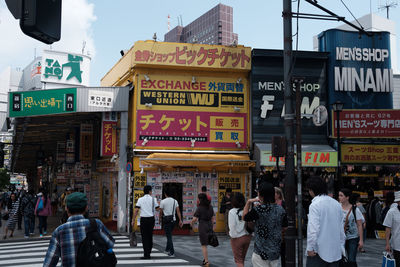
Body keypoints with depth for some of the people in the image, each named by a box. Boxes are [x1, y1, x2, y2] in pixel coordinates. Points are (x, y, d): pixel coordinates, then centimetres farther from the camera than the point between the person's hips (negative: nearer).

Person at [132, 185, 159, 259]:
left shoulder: (140, 199, -1)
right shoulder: (153, 199, 1)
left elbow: (136, 210, -7)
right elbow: (157, 208, 10)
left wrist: (133, 220, -5)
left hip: (143, 219, -2)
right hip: (151, 218, 2)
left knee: (144, 236, 1)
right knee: (150, 235, 18)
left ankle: (146, 254, -4)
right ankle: (148, 250, 28)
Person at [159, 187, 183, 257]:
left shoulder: (163, 201, -7)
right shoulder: (175, 201, 5)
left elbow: (161, 212, -1)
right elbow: (178, 211, 1)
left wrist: (160, 216, 20)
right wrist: (180, 220, 1)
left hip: (166, 220, -5)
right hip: (173, 220, 5)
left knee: (169, 236, -3)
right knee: (169, 235, 21)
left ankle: (172, 252, -7)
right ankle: (167, 249, 32)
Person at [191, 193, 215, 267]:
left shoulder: (199, 208, -13)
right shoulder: (210, 207, 5)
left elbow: (194, 219, -13)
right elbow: (213, 218, 10)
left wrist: (191, 223, 7)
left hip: (202, 226, -6)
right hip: (210, 225, 6)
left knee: (204, 245, 1)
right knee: (205, 243, 21)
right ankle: (205, 258, 22)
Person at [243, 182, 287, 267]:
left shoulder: (259, 209, -18)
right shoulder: (280, 209, 0)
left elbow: (245, 217, -2)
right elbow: (284, 227, 11)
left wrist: (248, 202, 5)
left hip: (262, 252, -6)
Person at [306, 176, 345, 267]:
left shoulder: (315, 205, -11)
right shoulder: (337, 204, 10)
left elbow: (313, 229, -18)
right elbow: (341, 228, 13)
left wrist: (310, 248, -12)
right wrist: (341, 247, 19)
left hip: (319, 250, -6)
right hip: (335, 251, 7)